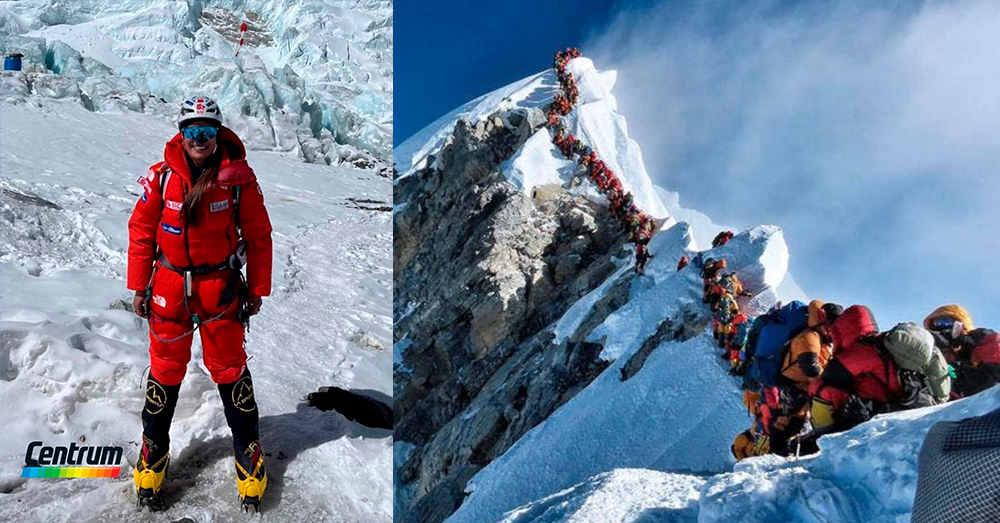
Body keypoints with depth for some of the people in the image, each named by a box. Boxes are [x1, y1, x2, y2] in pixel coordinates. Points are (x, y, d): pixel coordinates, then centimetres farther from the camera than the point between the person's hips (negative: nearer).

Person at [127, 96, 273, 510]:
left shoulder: (238, 178, -9)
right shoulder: (162, 176, -5)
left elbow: (258, 236, -1)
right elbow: (141, 231, 3)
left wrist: (257, 289, 1)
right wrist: (139, 287, 4)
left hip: (221, 288, -1)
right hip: (170, 286, 2)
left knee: (229, 368, 6)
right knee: (165, 368, 12)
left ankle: (248, 453, 20)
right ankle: (153, 451, 30)